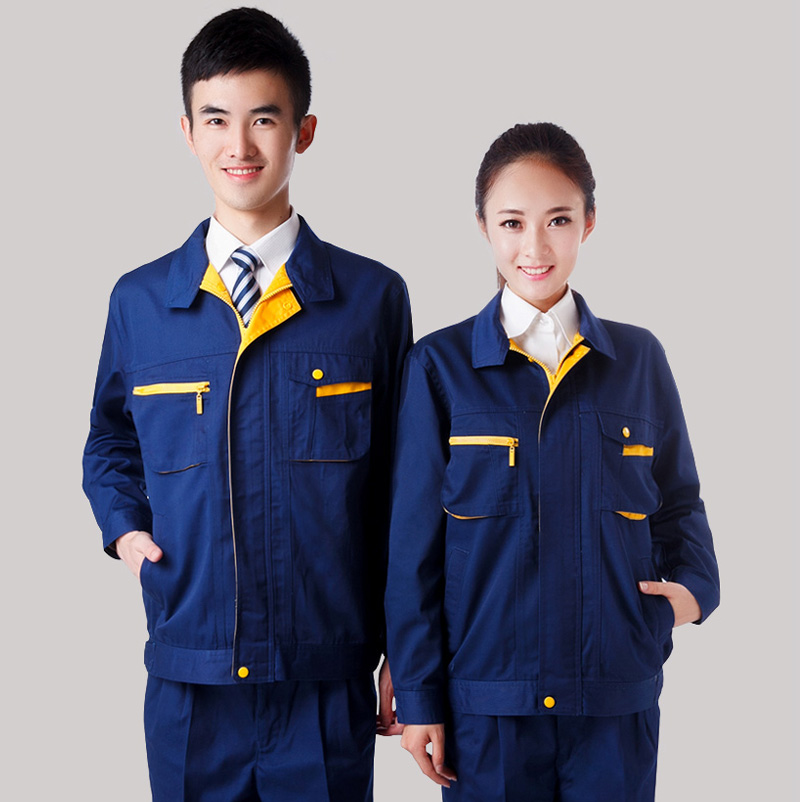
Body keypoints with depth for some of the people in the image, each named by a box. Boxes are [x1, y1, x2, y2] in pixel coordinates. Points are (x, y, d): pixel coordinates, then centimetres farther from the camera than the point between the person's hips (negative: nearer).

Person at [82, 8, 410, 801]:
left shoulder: (372, 297, -1)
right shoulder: (138, 301, 4)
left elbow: (400, 489, 4)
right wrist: (124, 526, 2)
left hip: (328, 686, -1)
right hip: (189, 684, 2)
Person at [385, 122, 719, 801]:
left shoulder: (638, 360, 5)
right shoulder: (441, 365, -1)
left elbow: (678, 501, 16)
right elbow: (415, 542, 0)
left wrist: (693, 584, -4)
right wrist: (418, 695, -1)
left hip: (618, 699, 2)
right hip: (485, 701, -1)